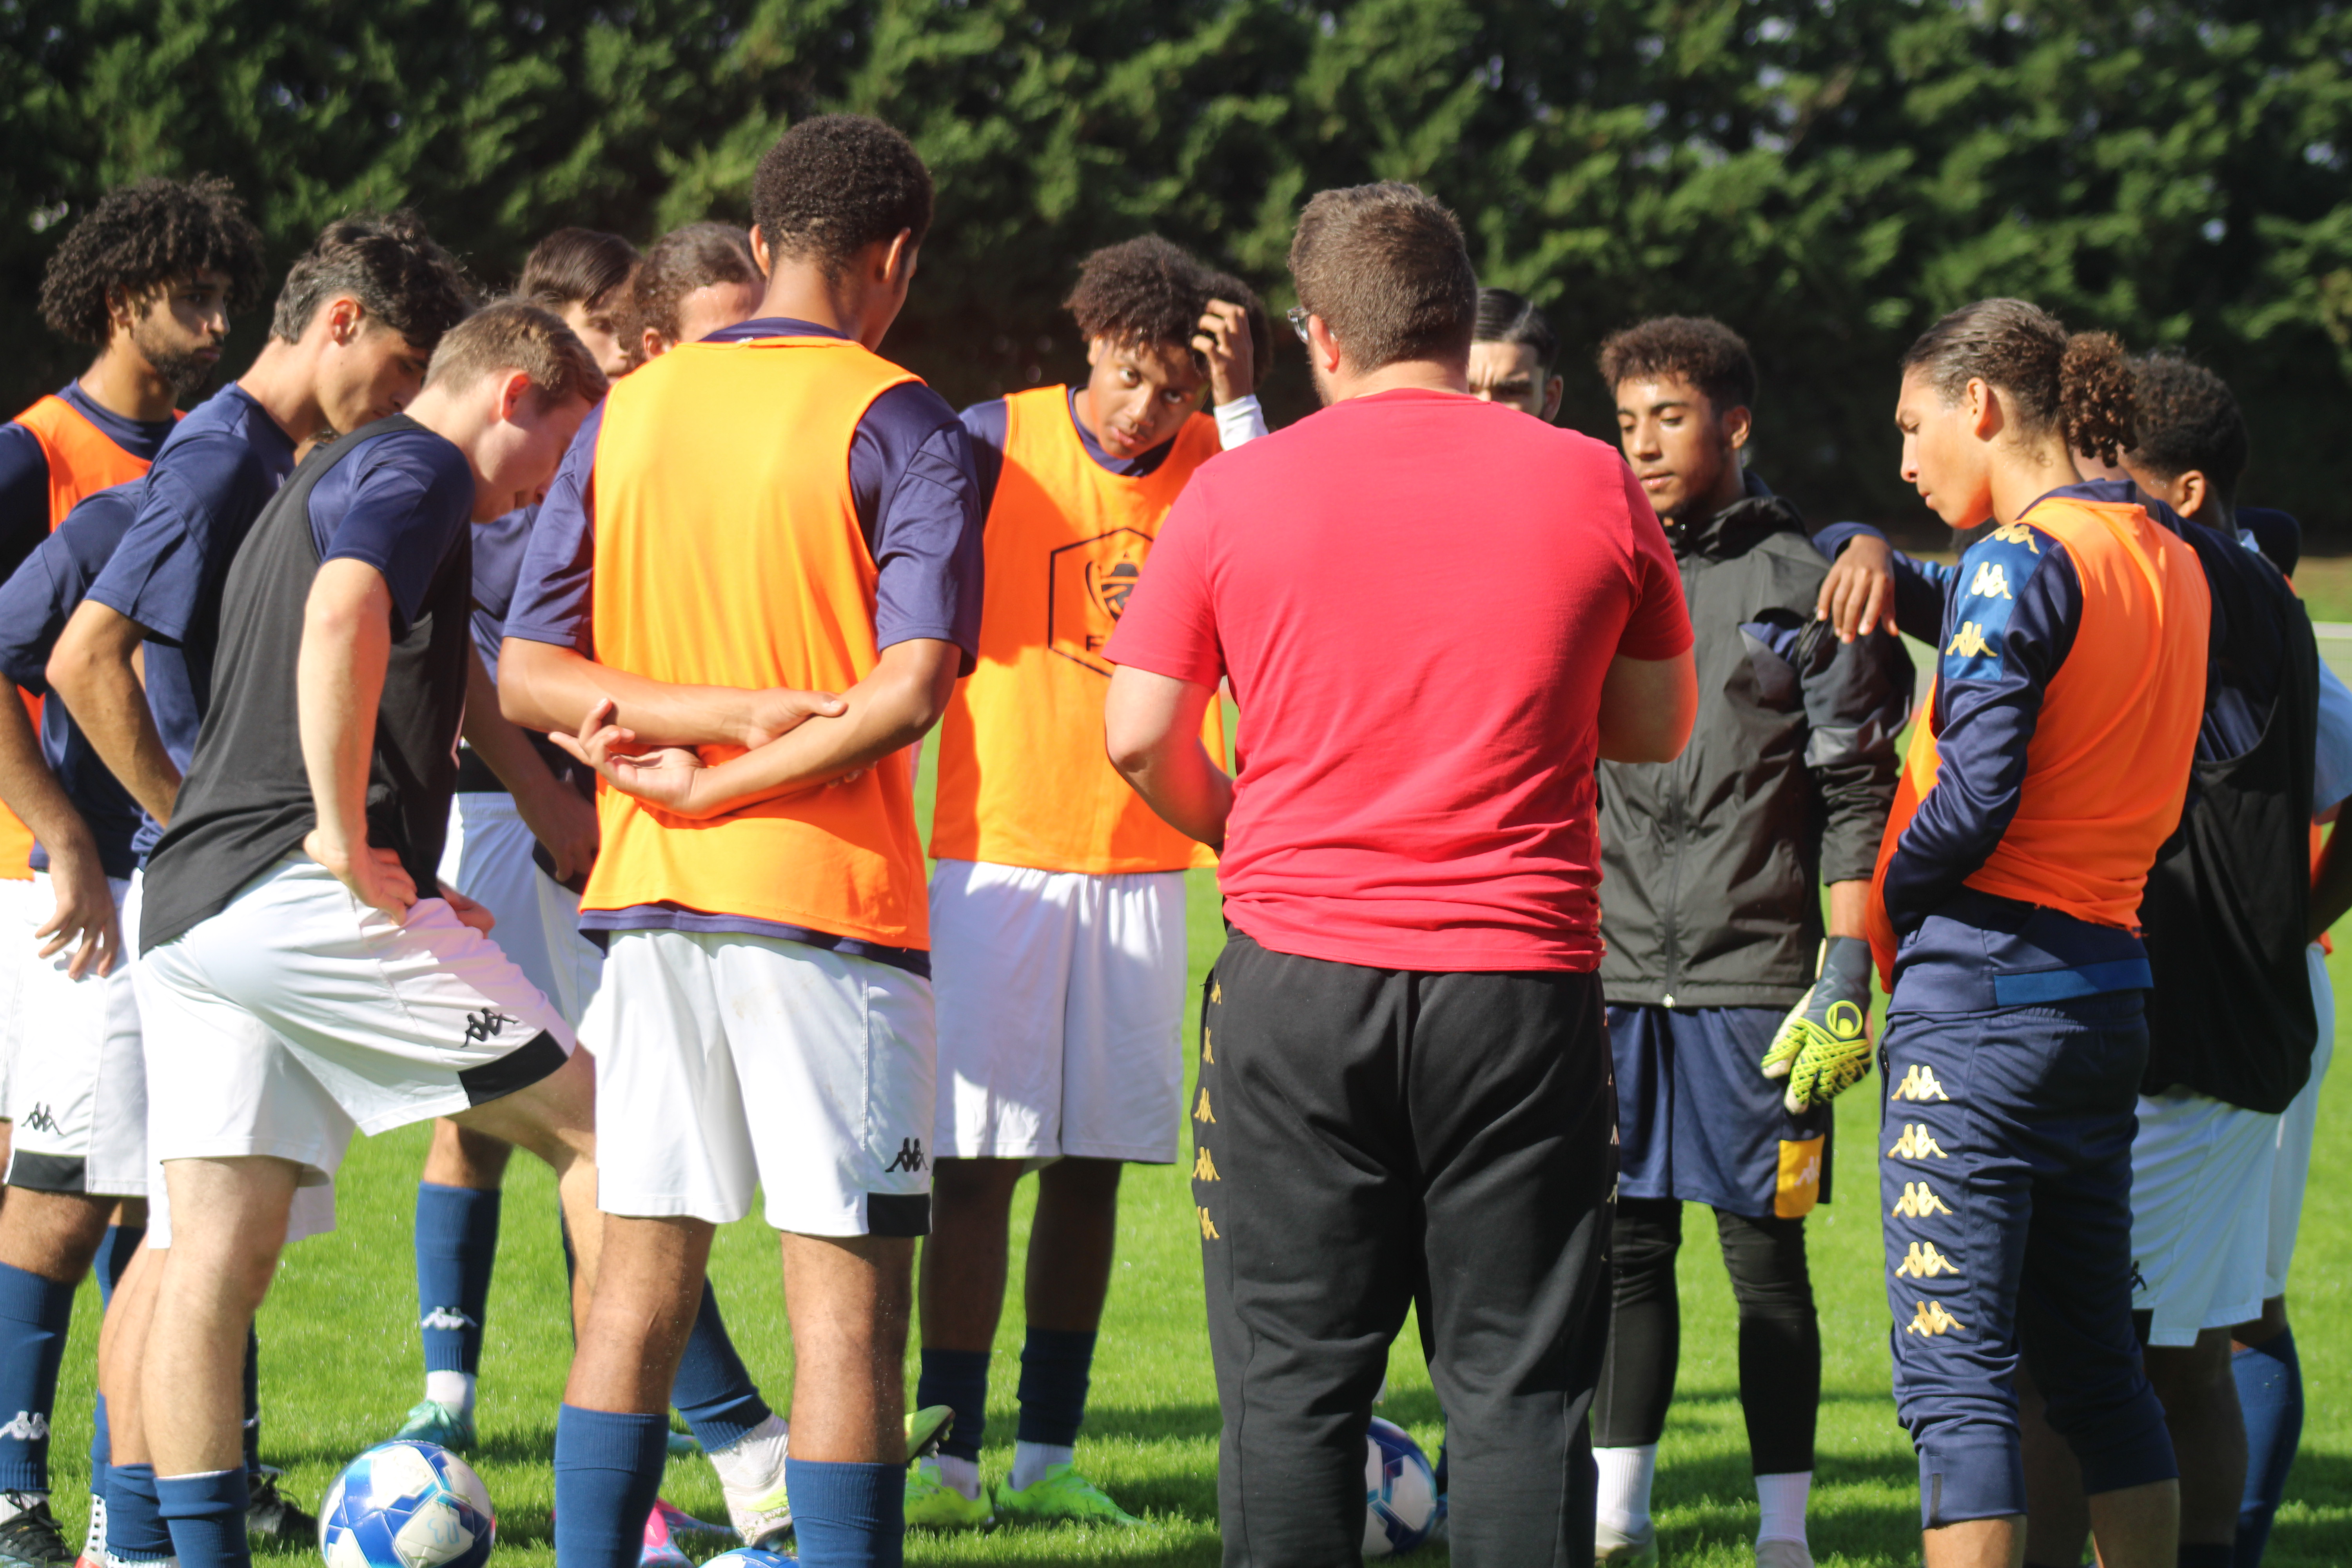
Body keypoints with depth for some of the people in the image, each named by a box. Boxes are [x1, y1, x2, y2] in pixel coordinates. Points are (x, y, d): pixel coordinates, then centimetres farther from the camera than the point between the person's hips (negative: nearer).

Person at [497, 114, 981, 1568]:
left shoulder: (631, 411, 10)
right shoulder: (899, 424, -6)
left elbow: (529, 673, 4)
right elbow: (912, 687, -18)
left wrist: (723, 711, -5)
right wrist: (728, 777, -12)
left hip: (650, 901, 5)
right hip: (828, 902, -5)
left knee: (640, 1281, 11)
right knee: (850, 1296, -3)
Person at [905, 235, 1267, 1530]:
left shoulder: (1218, 464, 2)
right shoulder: (995, 443, -4)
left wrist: (1237, 406, -19)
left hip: (1140, 863, 3)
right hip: (996, 852, -3)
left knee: (1092, 1163, 6)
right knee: (975, 1160, -6)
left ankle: (1049, 1456, 12)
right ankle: (951, 1452, -3)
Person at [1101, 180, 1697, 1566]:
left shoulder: (1237, 491, -1)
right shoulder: (1596, 487, 2)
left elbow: (1141, 737, 0)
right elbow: (1658, 729, 11)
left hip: (1299, 981, 0)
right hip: (1524, 981, 0)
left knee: (1295, 1383, 6)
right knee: (1518, 1382, 4)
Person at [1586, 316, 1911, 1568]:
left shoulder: (1803, 587, -1)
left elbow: (1858, 802, -2)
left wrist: (1848, 980, -9)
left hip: (1757, 979, -4)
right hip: (1615, 975, 4)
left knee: (1766, 1255, 0)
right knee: (1625, 1245, 7)